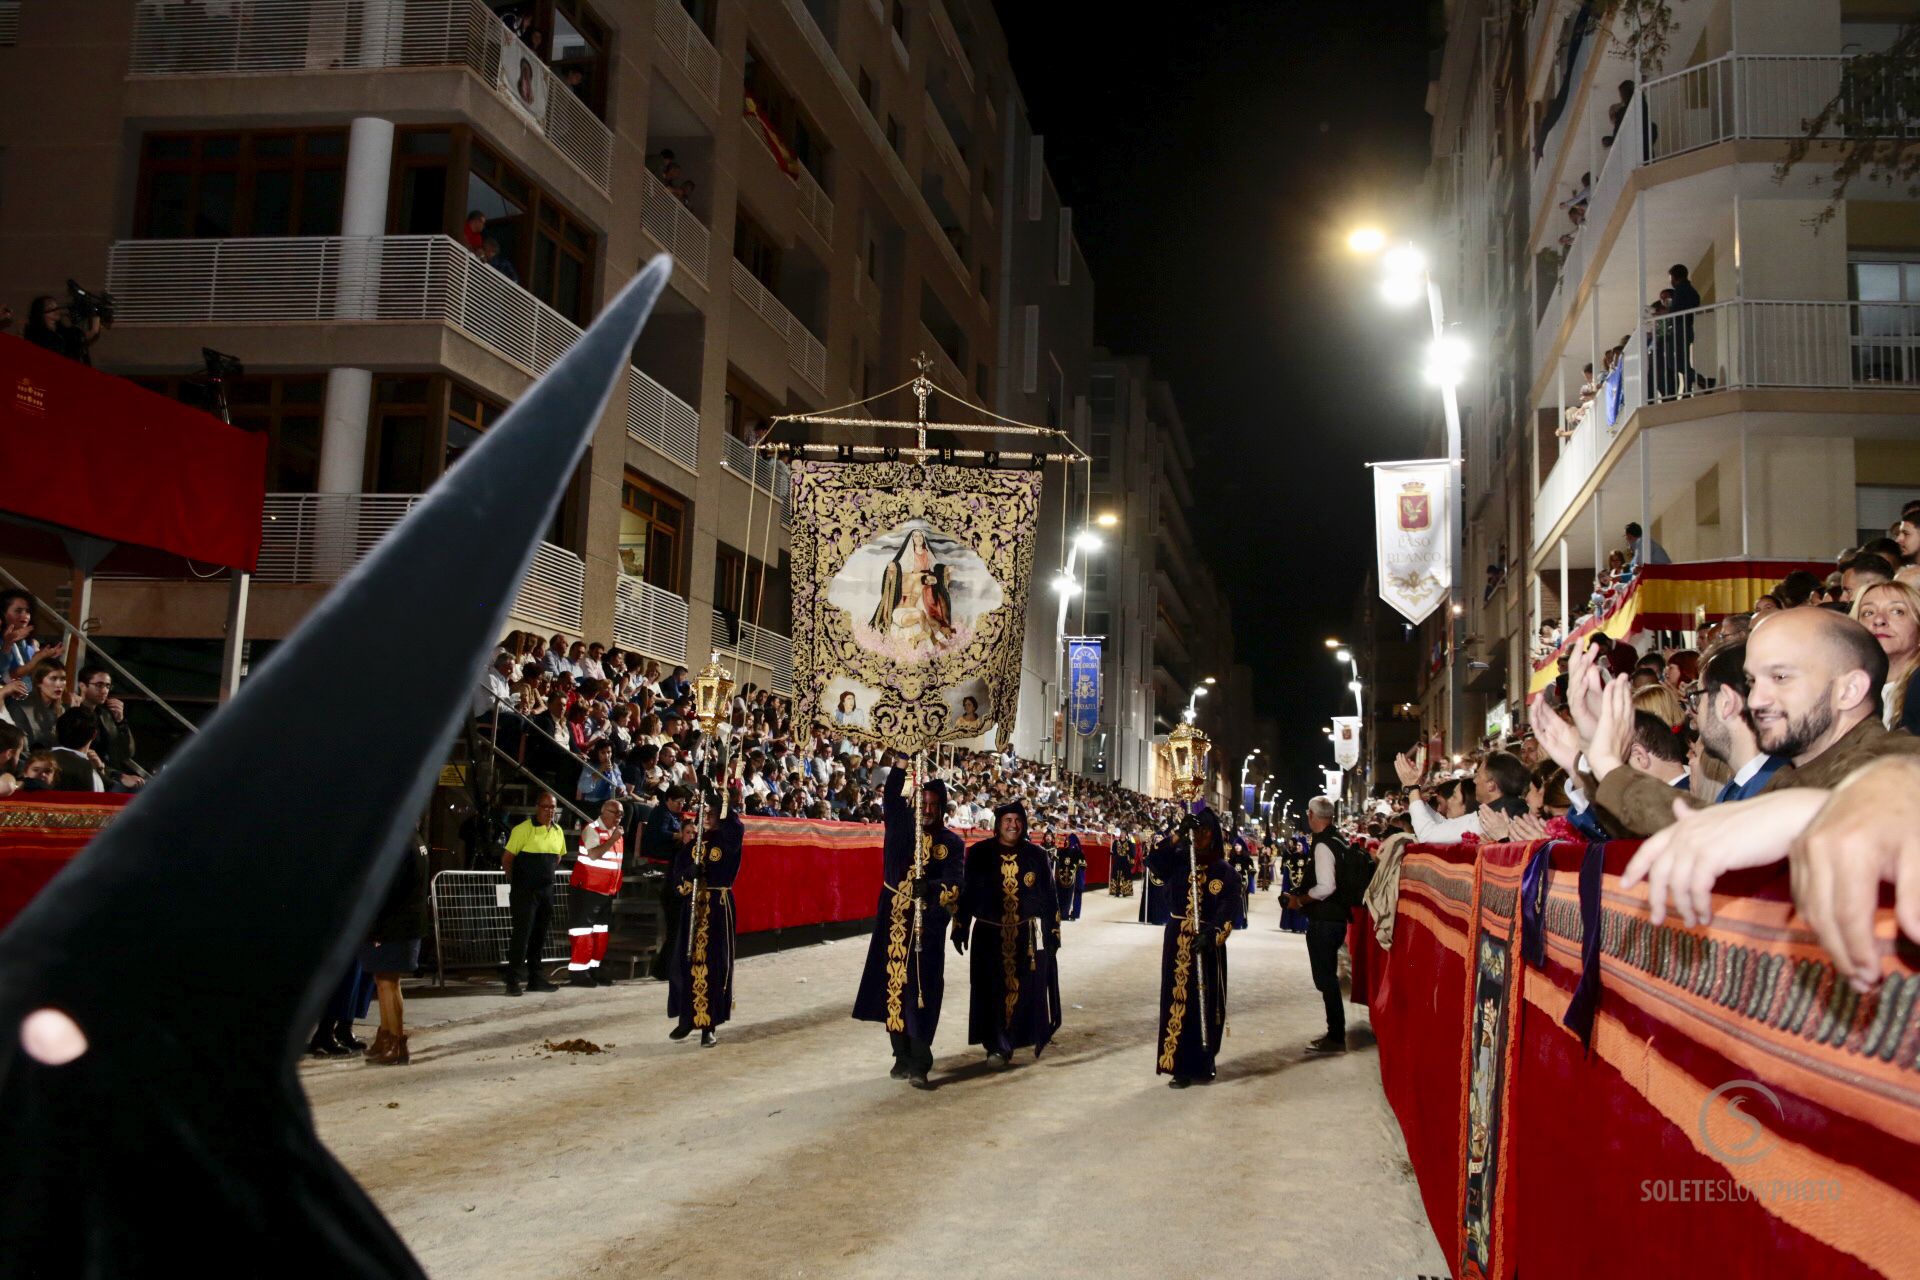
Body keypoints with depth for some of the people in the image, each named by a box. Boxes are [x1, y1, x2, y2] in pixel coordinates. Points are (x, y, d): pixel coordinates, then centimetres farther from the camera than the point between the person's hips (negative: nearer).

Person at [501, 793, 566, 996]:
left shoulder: (557, 831, 9)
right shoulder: (524, 829, -11)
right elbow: (508, 858, -7)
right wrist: (515, 881, 1)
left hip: (546, 890, 6)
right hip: (524, 891, -6)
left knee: (539, 934, 12)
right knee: (522, 933, -8)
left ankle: (535, 978, 20)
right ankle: (513, 980, -4)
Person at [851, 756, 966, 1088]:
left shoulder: (952, 844, 2)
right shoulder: (900, 824, 7)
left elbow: (955, 884, -12)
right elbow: (892, 792, -8)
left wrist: (930, 887, -31)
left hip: (927, 923, -2)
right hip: (893, 918, 2)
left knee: (922, 991, -6)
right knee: (893, 985, 7)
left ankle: (919, 1064, -4)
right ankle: (902, 1054, 20)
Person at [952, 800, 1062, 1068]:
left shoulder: (1036, 855, 5)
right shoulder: (979, 853, 2)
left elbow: (1050, 895, 8)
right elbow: (965, 892, 4)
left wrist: (1053, 931, 5)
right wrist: (960, 928, 1)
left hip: (1029, 935, 1)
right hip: (990, 935, -1)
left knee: (1028, 989, 3)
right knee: (993, 990, -1)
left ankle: (1033, 1038, 20)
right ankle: (998, 1045, 5)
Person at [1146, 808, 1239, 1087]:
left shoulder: (1226, 872, -4)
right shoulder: (1178, 861, 3)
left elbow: (1227, 912, -13)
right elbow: (1152, 861, -16)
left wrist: (1212, 936, -29)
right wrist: (1178, 834, -23)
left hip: (1208, 945, -2)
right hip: (1176, 942, 2)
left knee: (1205, 1003, 1)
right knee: (1178, 1001, 3)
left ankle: (1202, 1065, 11)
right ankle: (1180, 1066, 10)